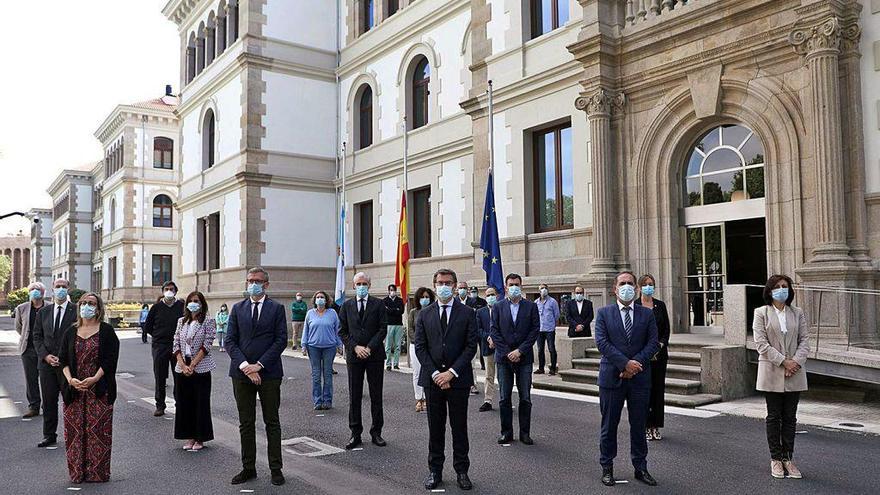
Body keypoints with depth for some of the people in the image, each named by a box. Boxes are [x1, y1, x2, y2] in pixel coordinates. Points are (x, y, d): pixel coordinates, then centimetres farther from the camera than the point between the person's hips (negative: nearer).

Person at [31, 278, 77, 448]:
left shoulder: (77, 310, -3)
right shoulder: (43, 312, 10)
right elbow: (37, 337, 10)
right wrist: (45, 356, -6)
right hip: (47, 363, 4)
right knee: (48, 401, 10)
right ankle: (49, 435, 20)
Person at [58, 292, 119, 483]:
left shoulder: (106, 331, 0)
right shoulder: (70, 332, 11)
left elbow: (110, 359, -6)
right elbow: (63, 359, 8)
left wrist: (95, 378, -17)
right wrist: (70, 379, -9)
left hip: (99, 390, -3)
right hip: (74, 389, 3)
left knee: (98, 430, -2)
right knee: (75, 430, 4)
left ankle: (98, 472, 7)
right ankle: (77, 472, 15)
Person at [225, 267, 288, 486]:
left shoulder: (276, 308, 1)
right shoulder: (237, 308, 8)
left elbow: (281, 340, -6)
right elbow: (230, 341, 2)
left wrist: (259, 365, -13)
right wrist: (245, 366, -11)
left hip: (269, 373, -2)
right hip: (241, 373, 2)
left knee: (272, 422, 5)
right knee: (246, 423, 9)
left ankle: (275, 468, 13)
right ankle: (248, 468, 19)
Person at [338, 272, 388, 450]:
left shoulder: (378, 304, 3)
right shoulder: (346, 305, 8)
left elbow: (383, 328, -3)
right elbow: (342, 331, 5)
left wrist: (370, 348, -12)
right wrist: (355, 347, -9)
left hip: (375, 355, -1)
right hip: (354, 355, 1)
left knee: (376, 395, 4)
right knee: (354, 396, 4)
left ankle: (376, 432, 13)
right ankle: (355, 434, 11)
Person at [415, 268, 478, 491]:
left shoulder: (467, 313, 1)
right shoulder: (425, 314, 6)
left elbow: (471, 346, -5)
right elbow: (420, 347, 2)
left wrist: (452, 372, -12)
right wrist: (435, 374, -9)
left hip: (458, 379, -1)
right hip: (432, 378, 2)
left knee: (459, 427, 6)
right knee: (435, 427, 9)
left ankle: (462, 471, 17)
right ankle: (435, 471, 19)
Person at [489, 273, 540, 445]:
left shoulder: (531, 306, 4)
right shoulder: (498, 307, 5)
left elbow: (535, 330, -2)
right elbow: (494, 331, 0)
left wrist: (520, 351, -11)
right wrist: (507, 352, -9)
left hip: (524, 358, 0)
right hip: (503, 358, 0)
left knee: (525, 398, 3)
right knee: (504, 398, 5)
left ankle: (525, 433, 12)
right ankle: (506, 432, 14)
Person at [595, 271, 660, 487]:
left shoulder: (647, 314, 8)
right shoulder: (604, 313, 2)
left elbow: (653, 343, 0)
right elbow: (602, 342, -8)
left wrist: (636, 363, -13)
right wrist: (625, 363, -16)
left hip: (640, 378, 2)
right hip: (612, 377, -1)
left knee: (638, 425, 10)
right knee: (609, 425, 6)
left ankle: (640, 468, 22)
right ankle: (607, 468, 18)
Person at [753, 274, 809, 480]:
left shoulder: (798, 313, 9)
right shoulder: (761, 313, -1)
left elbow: (804, 340, 3)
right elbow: (761, 343, -8)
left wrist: (796, 362, -12)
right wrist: (783, 361, -16)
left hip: (795, 373, 3)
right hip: (772, 372, -3)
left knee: (790, 417, 7)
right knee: (774, 416, 5)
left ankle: (788, 459, 15)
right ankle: (776, 459, 13)